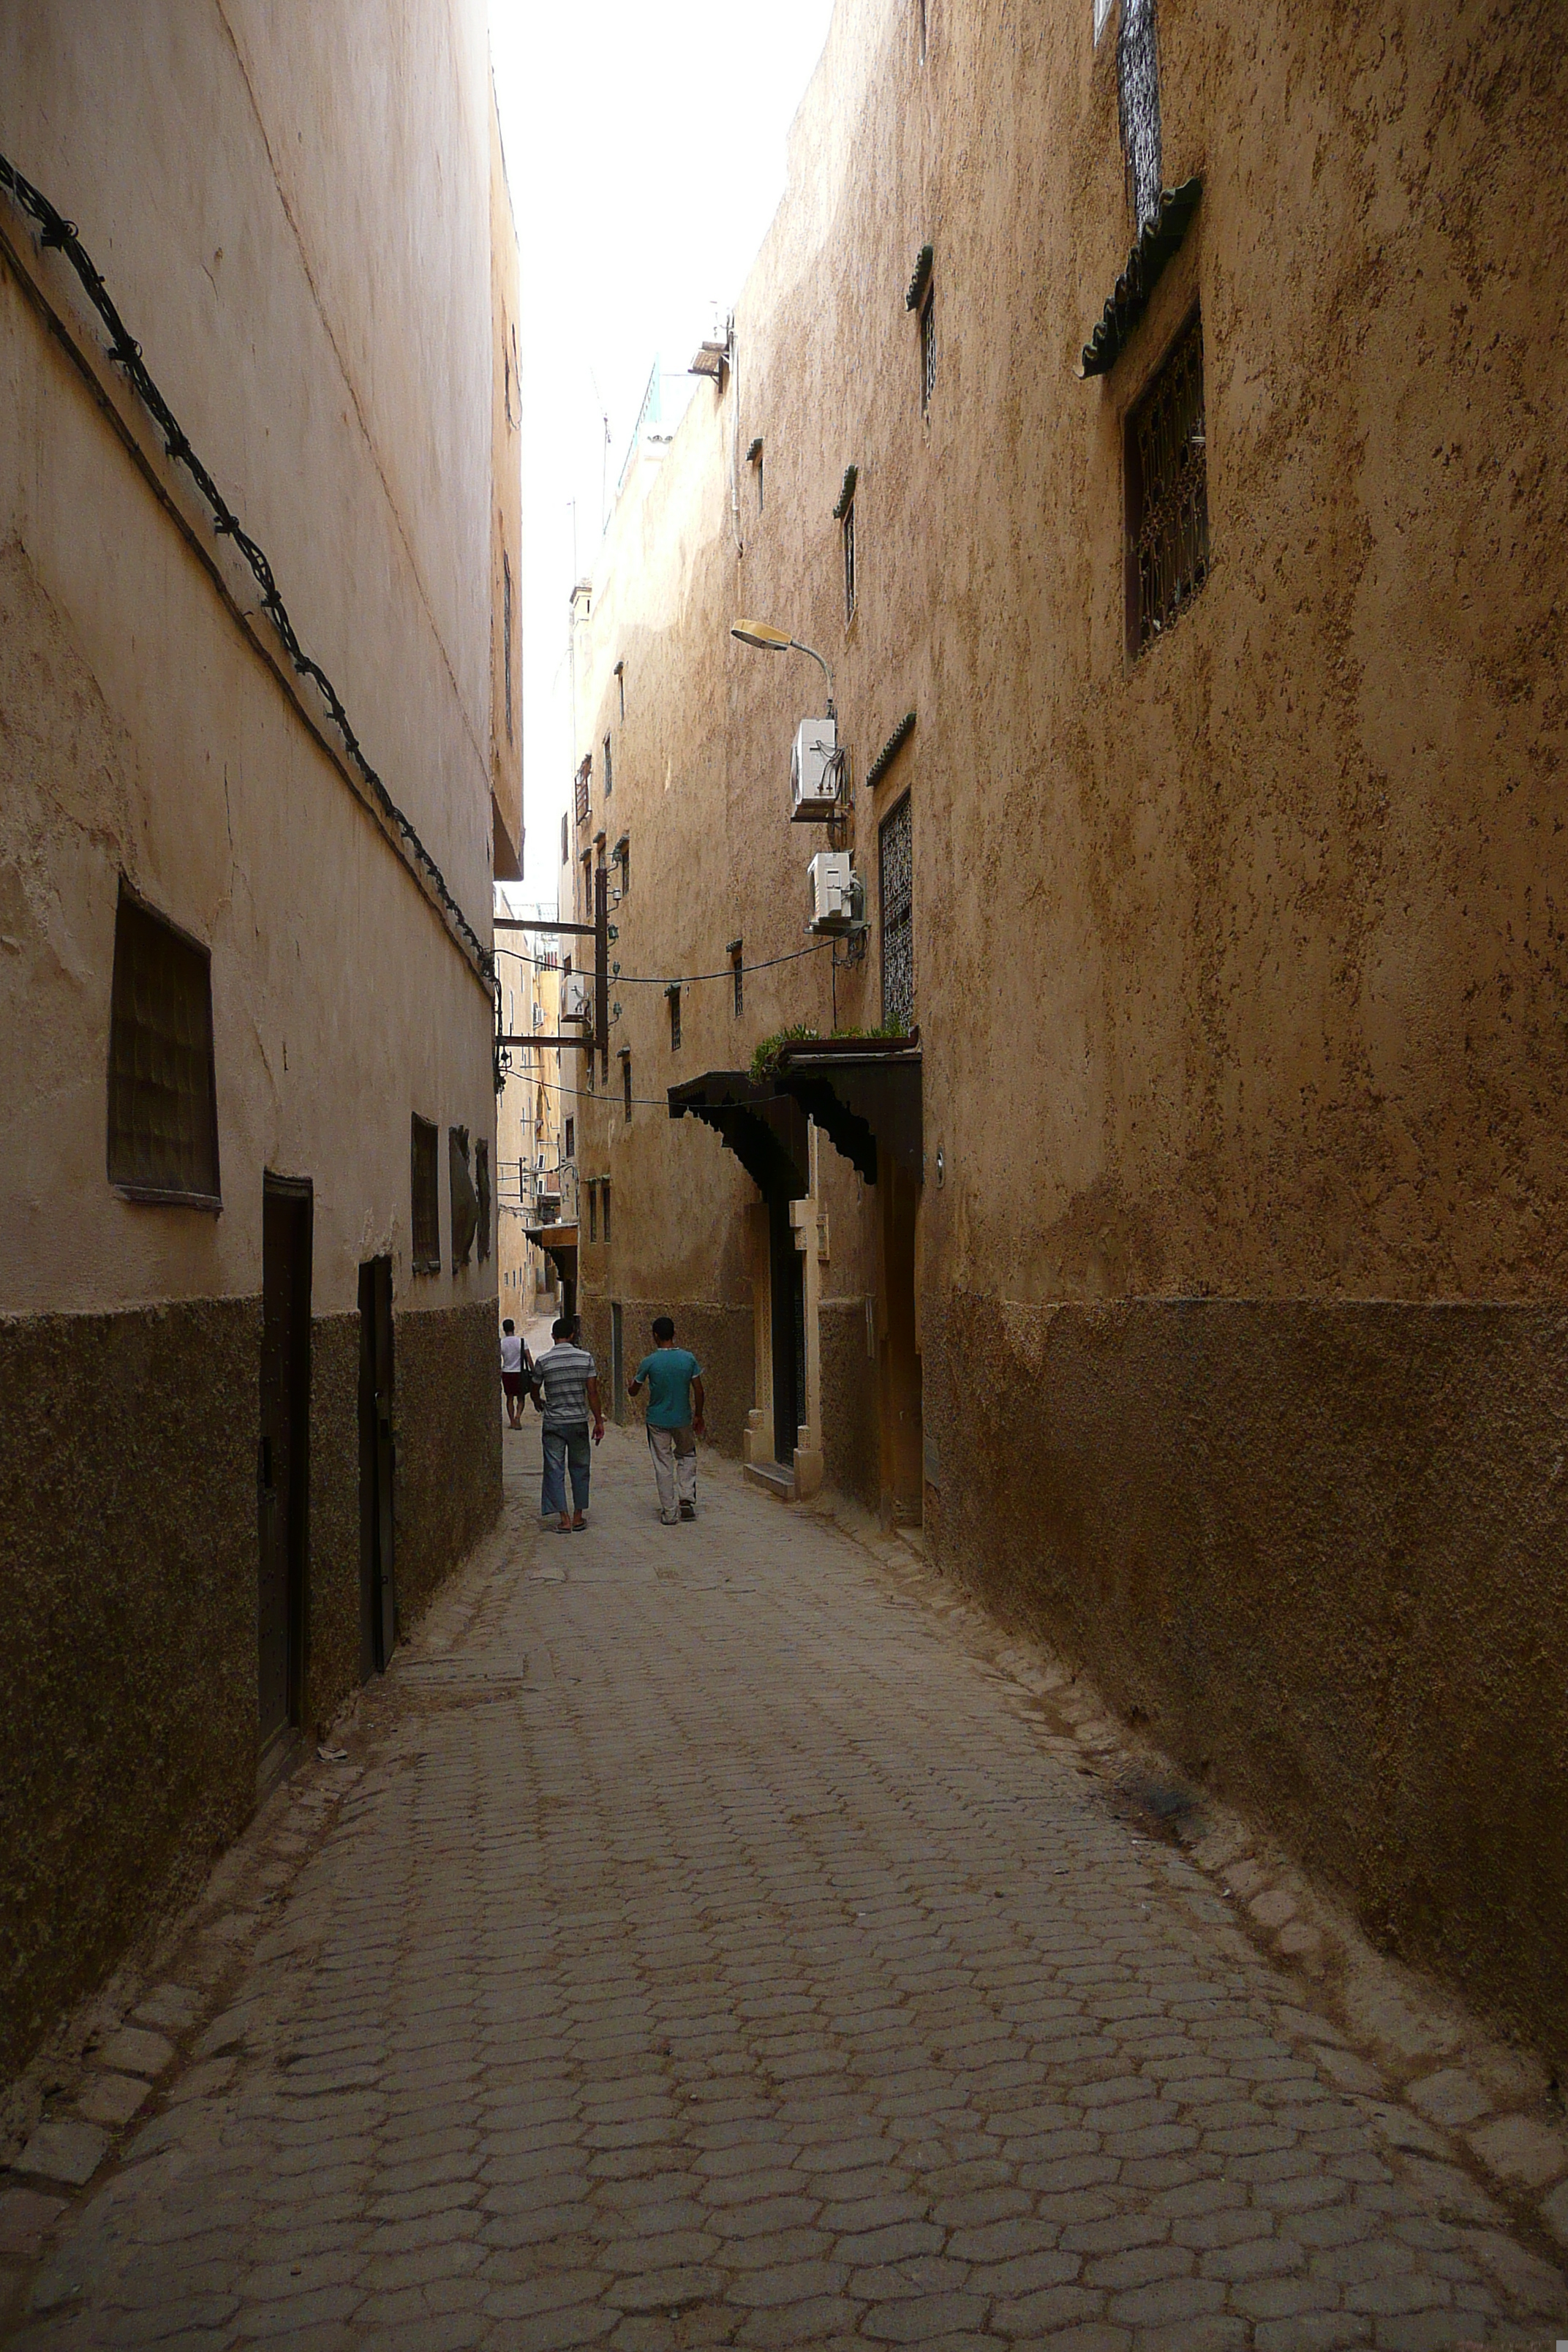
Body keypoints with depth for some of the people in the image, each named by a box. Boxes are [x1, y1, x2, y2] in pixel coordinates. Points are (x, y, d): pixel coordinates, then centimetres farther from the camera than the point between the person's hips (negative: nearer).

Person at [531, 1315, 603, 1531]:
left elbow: (535, 1391, 9)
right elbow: (592, 1392, -4)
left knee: (555, 1470, 3)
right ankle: (579, 1516, 19)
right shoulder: (585, 1358, -4)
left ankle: (565, 1519, -2)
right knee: (580, 1469, 14)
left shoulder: (543, 1361, -6)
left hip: (553, 1424, -1)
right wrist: (599, 1421, 3)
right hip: (579, 1422, 2)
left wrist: (540, 1404, 32)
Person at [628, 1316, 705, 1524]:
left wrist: (629, 1385, 27)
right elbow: (699, 1391, -2)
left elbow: (633, 1391, 3)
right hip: (683, 1419, 2)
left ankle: (669, 1513, 8)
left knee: (663, 1466, 6)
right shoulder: (688, 1358, -6)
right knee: (687, 1455, 23)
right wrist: (699, 1416, 12)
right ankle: (687, 1500, 11)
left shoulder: (649, 1362, -11)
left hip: (658, 1420, -2)